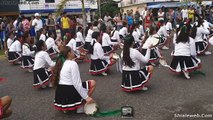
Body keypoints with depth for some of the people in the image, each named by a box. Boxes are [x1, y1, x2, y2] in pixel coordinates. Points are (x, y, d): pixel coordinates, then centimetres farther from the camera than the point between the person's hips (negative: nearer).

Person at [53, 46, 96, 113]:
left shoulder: (61, 64, 12)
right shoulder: (73, 63, -13)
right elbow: (77, 84, -19)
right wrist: (86, 97, -14)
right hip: (70, 93, -9)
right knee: (92, 83, 5)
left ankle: (66, 107, 19)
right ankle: (80, 107, 2)